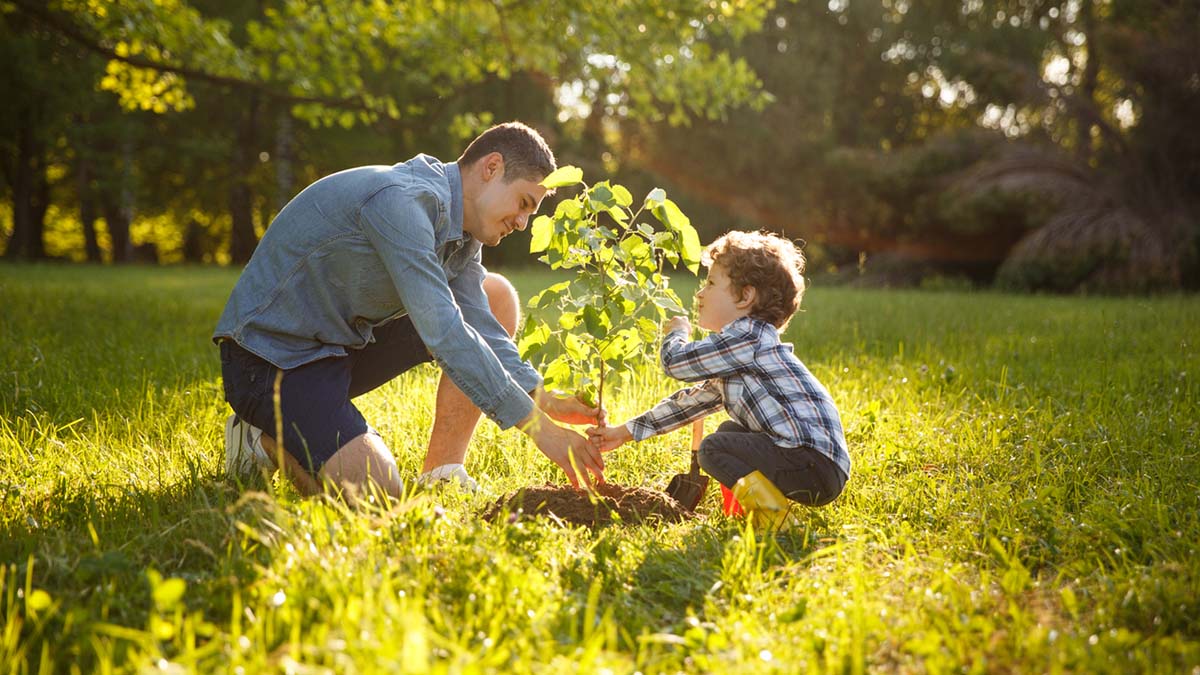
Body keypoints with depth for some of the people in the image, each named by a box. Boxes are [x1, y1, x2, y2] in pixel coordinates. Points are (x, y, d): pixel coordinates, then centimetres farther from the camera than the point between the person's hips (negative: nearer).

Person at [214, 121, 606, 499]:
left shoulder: (461, 231, 5)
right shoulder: (402, 199, -26)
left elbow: (482, 331, 2)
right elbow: (443, 334, -32)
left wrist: (547, 401, -14)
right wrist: (539, 427, -30)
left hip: (347, 343, 10)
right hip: (270, 355, -10)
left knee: (496, 297, 5)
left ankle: (441, 474, 2)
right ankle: (267, 437, 2)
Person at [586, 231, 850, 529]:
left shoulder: (748, 337, -12)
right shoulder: (734, 357, 21)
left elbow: (675, 362, -13)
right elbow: (691, 401, 26)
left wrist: (676, 332, 11)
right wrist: (624, 432, 25)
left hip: (818, 464, -10)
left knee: (713, 448, -13)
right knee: (729, 431, 24)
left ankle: (772, 515, -18)